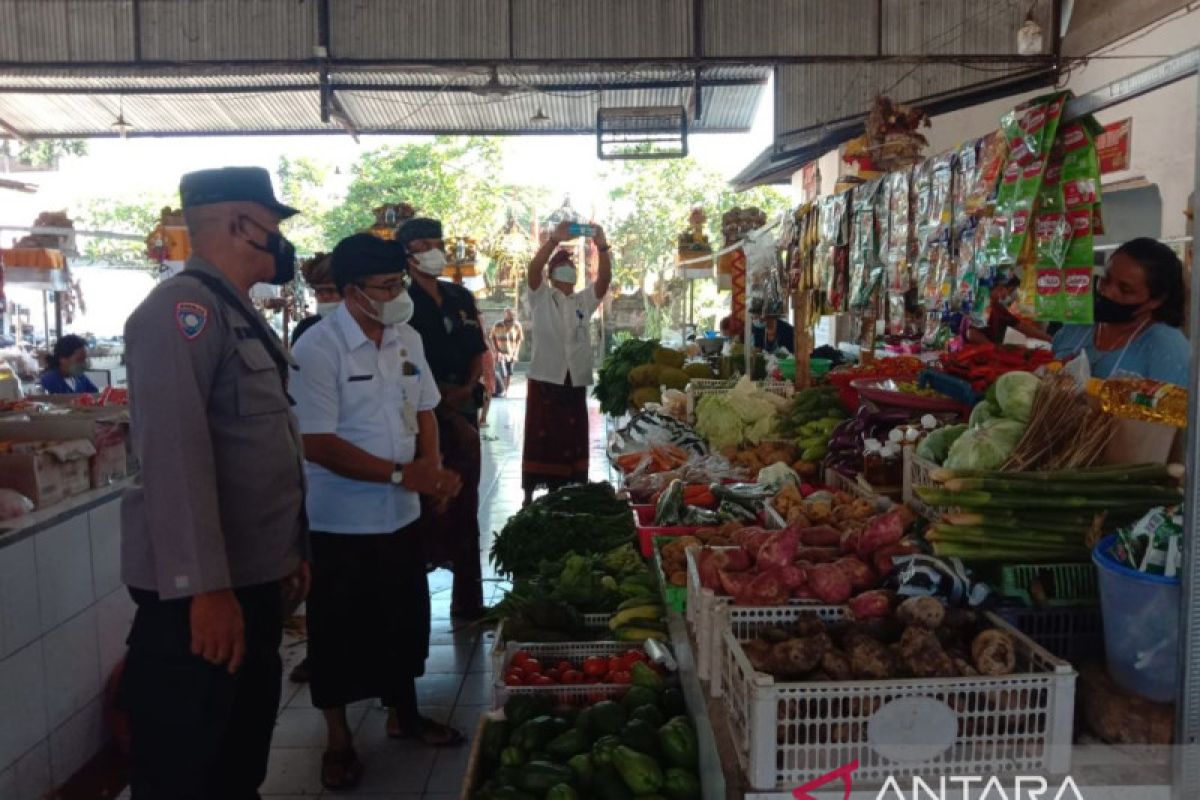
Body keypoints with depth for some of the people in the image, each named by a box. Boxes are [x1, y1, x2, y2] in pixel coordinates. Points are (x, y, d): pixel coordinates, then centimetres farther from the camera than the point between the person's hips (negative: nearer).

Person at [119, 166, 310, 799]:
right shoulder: (184, 307, -15)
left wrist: (292, 551, 21)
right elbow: (174, 454, -25)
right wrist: (205, 586, -28)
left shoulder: (238, 313, 15)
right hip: (201, 591, -9)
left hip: (254, 578, 9)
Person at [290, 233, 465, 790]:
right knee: (339, 634, 9)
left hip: (401, 514, 6)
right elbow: (317, 443, -22)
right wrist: (401, 474, -24)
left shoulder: (407, 339, 3)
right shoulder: (318, 349, -18)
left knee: (404, 620, 19)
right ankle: (338, 739, 28)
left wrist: (432, 467, -4)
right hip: (340, 521, -6)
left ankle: (403, 714, 39)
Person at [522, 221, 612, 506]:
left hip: (576, 381, 3)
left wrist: (602, 247, -20)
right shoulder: (541, 298, 5)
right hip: (545, 379, -3)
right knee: (539, 439, -2)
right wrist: (554, 240, -27)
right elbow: (533, 269, -13)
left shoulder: (584, 301, 13)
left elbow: (605, 279, -3)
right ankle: (529, 495, 6)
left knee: (572, 441, 6)